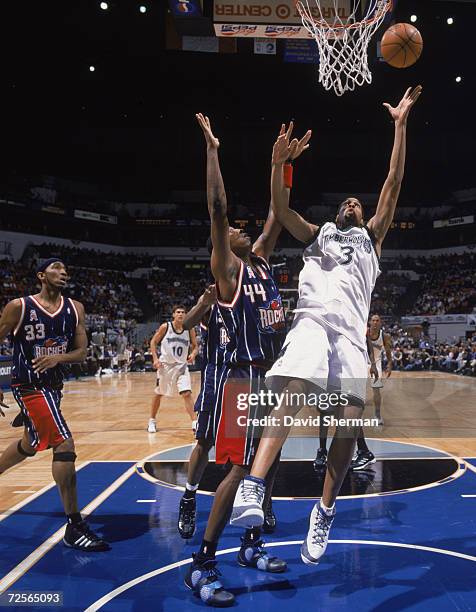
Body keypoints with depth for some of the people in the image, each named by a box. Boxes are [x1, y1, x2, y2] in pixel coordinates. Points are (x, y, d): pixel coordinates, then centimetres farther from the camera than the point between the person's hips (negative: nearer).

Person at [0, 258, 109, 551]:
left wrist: (59, 357, -19)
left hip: (54, 385, 7)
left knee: (30, 445, 24)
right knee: (65, 444, -18)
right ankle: (75, 527, -10)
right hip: (29, 386, -7)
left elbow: (82, 352, 2)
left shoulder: (75, 309, 2)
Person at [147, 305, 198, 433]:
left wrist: (193, 354, -14)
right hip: (165, 365, -1)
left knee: (187, 394, -12)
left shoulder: (189, 330, -3)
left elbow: (195, 346, 7)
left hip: (181, 366, 1)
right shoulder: (165, 327, -8)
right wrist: (155, 359, -9)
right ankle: (152, 421, 29)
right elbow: (153, 342, 1)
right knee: (158, 394, 11)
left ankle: (194, 423, -8)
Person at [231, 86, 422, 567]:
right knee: (291, 400, -26)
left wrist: (400, 126, 15)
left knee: (349, 421, -13)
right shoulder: (317, 234, 28)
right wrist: (278, 161, 4)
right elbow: (279, 209, 14)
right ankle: (251, 490, -34)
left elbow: (393, 185, 19)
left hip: (351, 332, 1)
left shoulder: (370, 237, 27)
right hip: (311, 322, -1)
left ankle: (324, 511, 1)